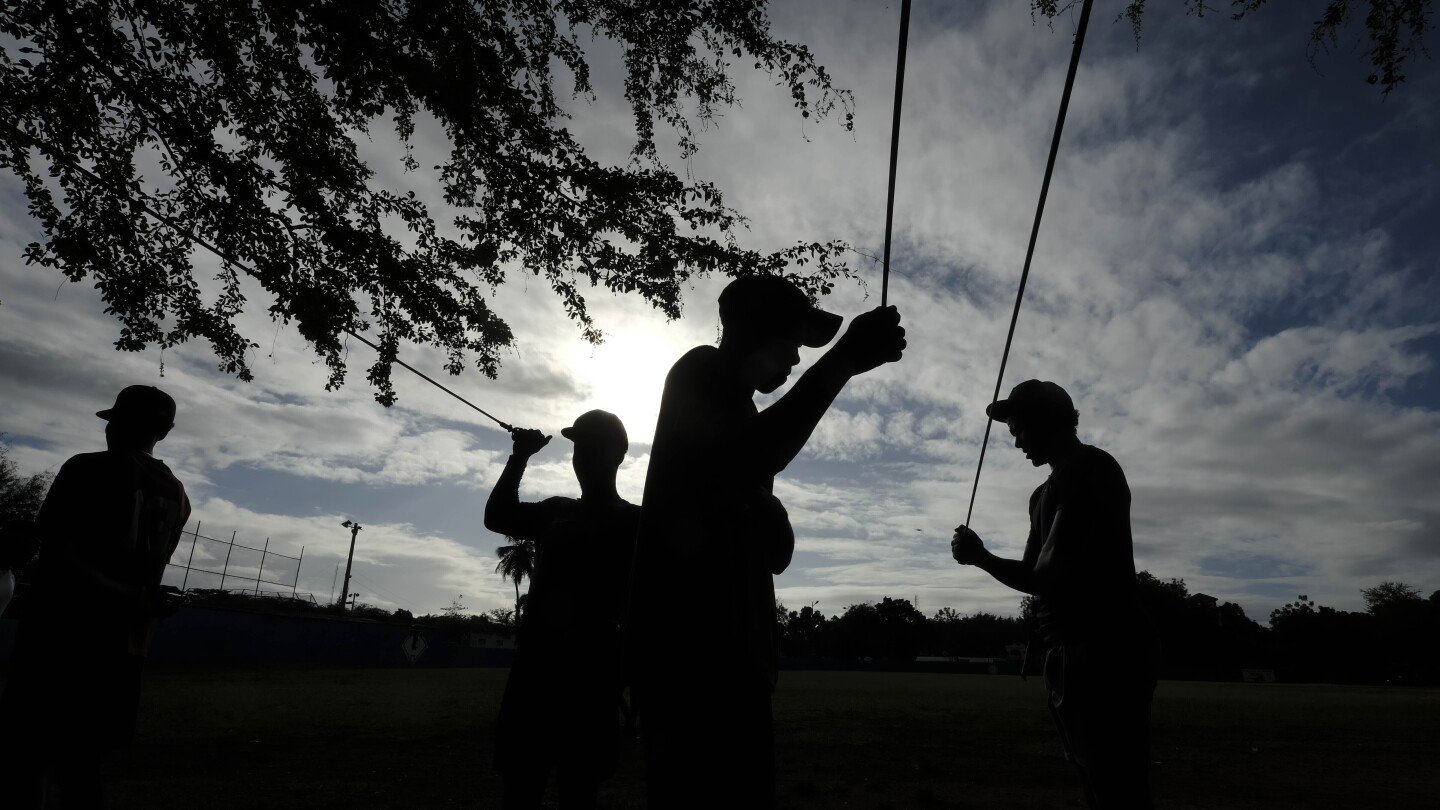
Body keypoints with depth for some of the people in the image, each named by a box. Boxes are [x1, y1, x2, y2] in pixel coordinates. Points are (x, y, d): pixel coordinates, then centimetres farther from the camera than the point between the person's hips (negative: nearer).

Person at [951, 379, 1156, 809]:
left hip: (1105, 650, -10)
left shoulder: (1090, 467, -9)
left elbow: (1052, 569, -17)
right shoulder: (1045, 493, 20)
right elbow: (1037, 578, 22)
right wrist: (982, 557, 9)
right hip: (1066, 651, 10)